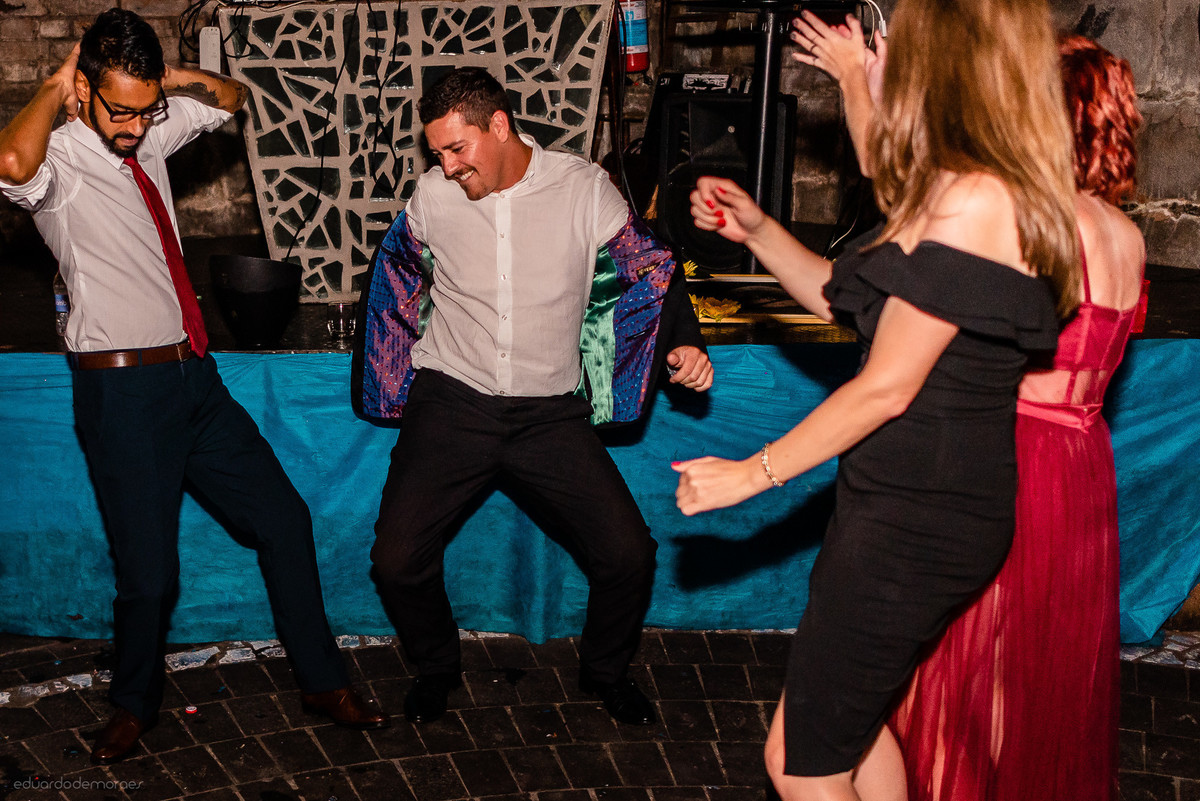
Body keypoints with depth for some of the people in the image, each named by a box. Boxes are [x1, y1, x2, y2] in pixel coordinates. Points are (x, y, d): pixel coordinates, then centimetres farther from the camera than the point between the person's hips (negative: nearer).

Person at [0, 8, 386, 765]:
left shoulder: (149, 131, 9)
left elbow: (232, 98, 26)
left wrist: (175, 77, 4)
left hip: (193, 374, 8)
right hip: (124, 388, -7)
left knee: (283, 519, 11)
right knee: (149, 571, -1)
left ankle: (324, 682, 25)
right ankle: (135, 704, 28)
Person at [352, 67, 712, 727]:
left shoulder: (585, 190, -6)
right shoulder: (432, 197, -2)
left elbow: (650, 272, 5)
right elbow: (399, 268, 20)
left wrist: (684, 341, -10)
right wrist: (423, 347, 21)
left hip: (550, 411, 0)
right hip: (451, 402, 1)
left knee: (628, 552, -9)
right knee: (397, 559, -10)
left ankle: (605, 671, 23)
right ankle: (436, 668, 22)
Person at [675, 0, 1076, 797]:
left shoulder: (972, 198, -21)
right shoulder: (963, 193, 11)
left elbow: (887, 386, -20)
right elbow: (852, 304, 20)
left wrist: (755, 472, -10)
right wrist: (756, 229, 13)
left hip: (916, 522, -10)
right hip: (919, 502, 10)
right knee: (853, 717, 25)